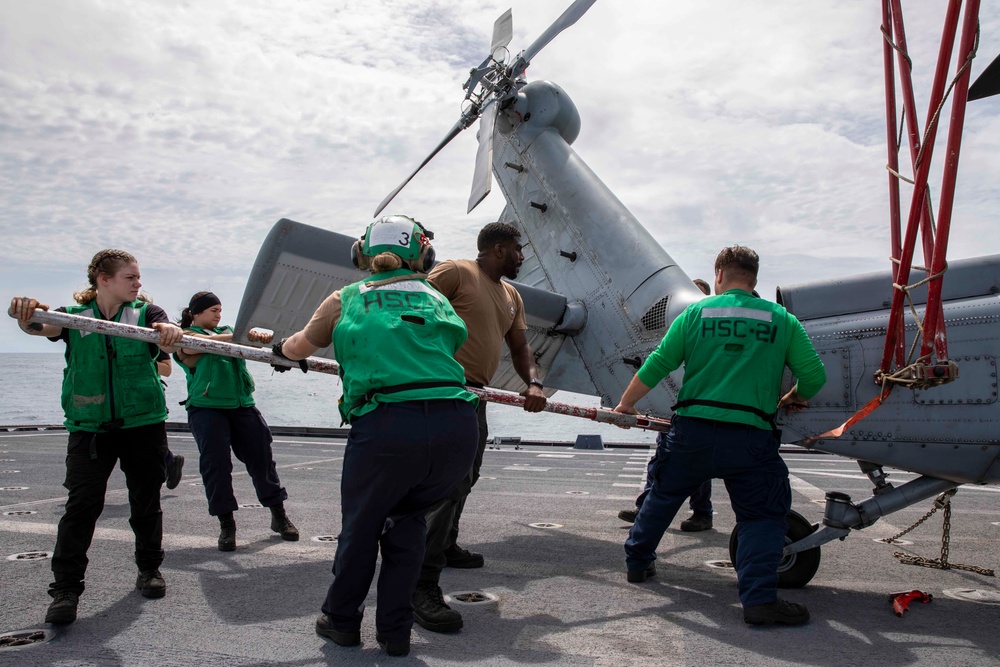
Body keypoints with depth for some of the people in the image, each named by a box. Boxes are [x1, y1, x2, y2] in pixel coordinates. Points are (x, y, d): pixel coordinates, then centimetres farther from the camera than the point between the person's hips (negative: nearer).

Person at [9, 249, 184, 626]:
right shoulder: (74, 316, 4)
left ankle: (149, 569, 28)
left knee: (146, 502, 9)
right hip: (89, 426, 0)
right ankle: (66, 588, -1)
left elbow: (164, 333, -18)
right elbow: (40, 326, -16)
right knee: (82, 503, -9)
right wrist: (26, 314, -41)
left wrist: (170, 334, -44)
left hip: (143, 422, 1)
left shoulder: (146, 313, 3)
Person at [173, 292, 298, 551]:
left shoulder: (228, 331, 22)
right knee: (215, 464, -4)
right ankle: (226, 524, 8)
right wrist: (241, 336, -21)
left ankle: (279, 515, 16)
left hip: (242, 405, 4)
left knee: (261, 457, 4)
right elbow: (206, 344, -13)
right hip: (207, 407, -4)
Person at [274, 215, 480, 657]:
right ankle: (395, 630, 31)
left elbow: (301, 346, 35)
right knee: (407, 519, 26)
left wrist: (277, 347, 58)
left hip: (387, 425, -2)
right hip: (459, 425, 2)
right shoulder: (438, 298, 22)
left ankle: (342, 620, 40)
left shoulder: (346, 299, 19)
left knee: (361, 522, 23)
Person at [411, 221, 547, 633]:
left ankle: (445, 546, 44)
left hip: (476, 395, 10)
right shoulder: (455, 272, -5)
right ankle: (423, 584, -20)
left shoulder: (511, 297, 21)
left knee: (464, 477, 22)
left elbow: (519, 347, 19)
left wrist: (533, 383, -1)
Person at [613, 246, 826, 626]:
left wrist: (626, 404, 14)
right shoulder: (781, 319, 5)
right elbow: (814, 376, 3)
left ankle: (637, 562, 34)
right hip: (750, 435, -1)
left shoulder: (696, 313, 5)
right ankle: (759, 598, -3)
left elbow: (657, 366, 2)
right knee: (762, 515, 9)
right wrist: (794, 398, 25)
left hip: (692, 431, 2)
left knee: (663, 496, 20)